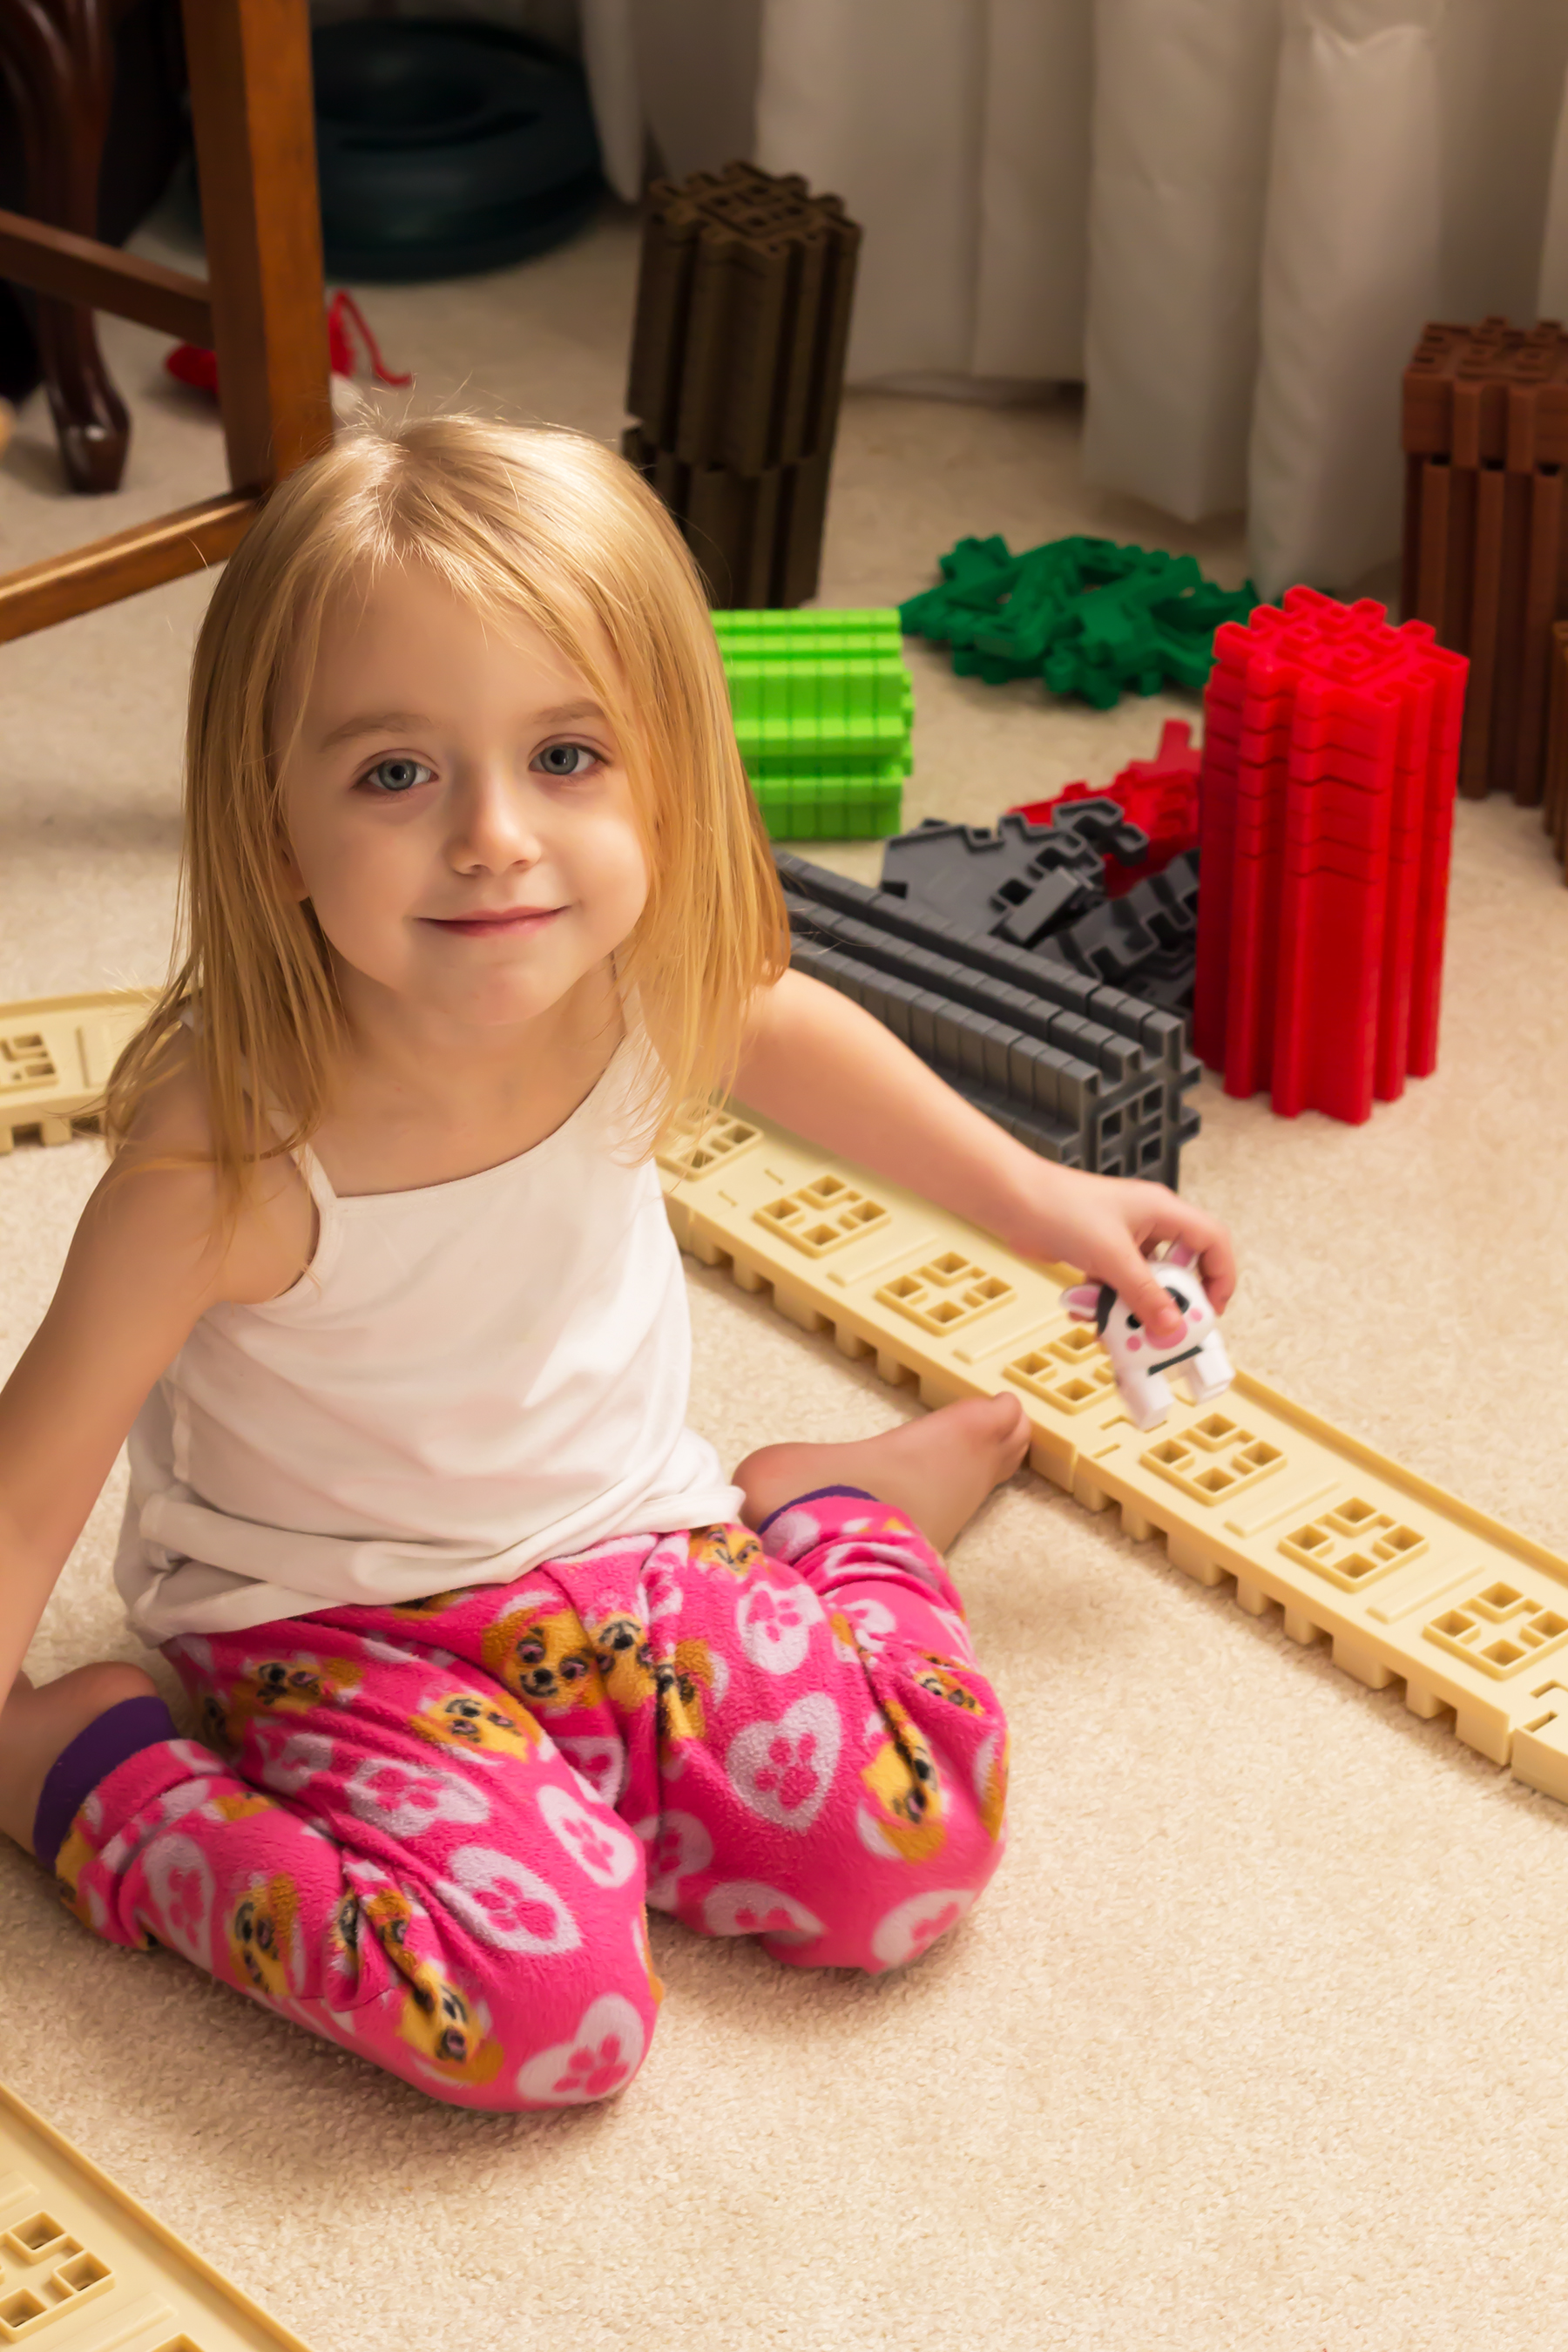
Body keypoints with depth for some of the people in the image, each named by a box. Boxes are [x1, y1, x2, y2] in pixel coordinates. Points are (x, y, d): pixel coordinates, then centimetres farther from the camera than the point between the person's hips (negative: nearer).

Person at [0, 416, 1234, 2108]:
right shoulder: (231, 1154, -32)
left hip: (629, 1547, 5)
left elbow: (776, 1028, 10)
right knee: (537, 1998, -27)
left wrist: (1032, 1195, 18)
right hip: (344, 1630, -5)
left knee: (911, 1849, -9)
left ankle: (834, 1508, 22)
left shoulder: (641, 974, -17)